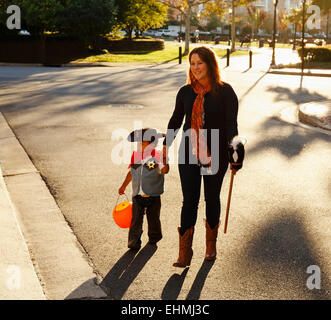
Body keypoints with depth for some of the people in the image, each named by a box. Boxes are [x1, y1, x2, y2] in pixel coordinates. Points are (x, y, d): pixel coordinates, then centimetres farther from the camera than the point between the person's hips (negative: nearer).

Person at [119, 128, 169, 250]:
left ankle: (154, 238, 34)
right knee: (136, 219, -1)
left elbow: (164, 170, -28)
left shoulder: (157, 156, -12)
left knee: (153, 218, 13)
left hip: (153, 195, -3)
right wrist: (124, 186, 22)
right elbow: (131, 172, 17)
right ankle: (134, 242, 5)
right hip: (137, 195, 3)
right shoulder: (135, 155, 3)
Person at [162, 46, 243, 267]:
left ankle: (211, 244, 32)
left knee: (212, 199, 13)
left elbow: (231, 124, -8)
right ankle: (185, 253, 2)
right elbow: (176, 120, 16)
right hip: (189, 155, 2)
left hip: (215, 156, -2)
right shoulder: (185, 92, 4)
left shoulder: (225, 92, -6)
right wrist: (167, 144, 19)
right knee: (189, 201, -1)